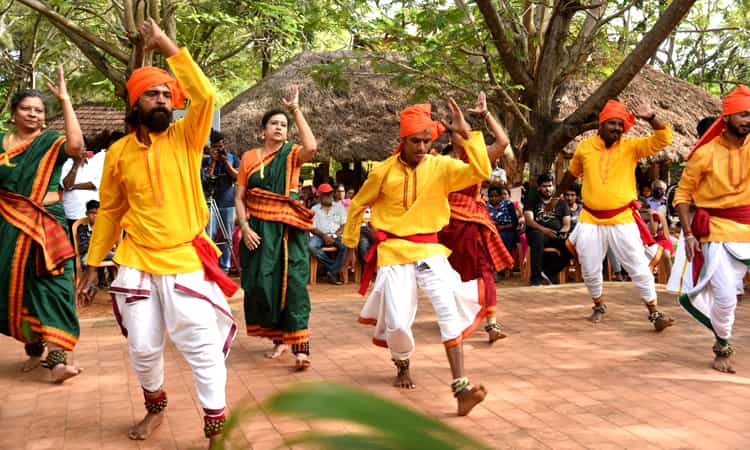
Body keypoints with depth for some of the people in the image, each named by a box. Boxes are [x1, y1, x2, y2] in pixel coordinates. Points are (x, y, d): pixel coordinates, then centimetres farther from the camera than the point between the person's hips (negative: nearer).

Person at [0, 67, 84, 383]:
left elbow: (76, 145, -24)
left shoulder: (51, 141, -2)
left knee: (51, 285, -10)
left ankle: (56, 357, -15)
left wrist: (65, 100, -23)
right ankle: (33, 348, 23)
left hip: (46, 224, -3)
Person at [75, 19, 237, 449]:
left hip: (187, 261, -2)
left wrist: (168, 47, -21)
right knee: (143, 348, 10)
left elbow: (206, 97, -21)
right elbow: (109, 211, 11)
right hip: (137, 263, 2)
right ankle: (155, 406, 38)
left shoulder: (185, 138, -3)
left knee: (203, 346, -3)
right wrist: (93, 264, 12)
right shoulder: (119, 152, 3)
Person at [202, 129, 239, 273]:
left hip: (228, 203, 1)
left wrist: (225, 161, -10)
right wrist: (213, 161, -10)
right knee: (209, 236, -7)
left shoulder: (233, 158, 8)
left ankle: (225, 266, 9)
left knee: (227, 238, 3)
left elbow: (237, 177, -3)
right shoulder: (206, 160, 6)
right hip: (212, 202, -1)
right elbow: (206, 178, -5)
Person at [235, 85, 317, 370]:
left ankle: (300, 347, -11)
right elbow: (239, 197, 6)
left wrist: (295, 109, -16)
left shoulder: (292, 155, 1)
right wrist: (245, 228, -8)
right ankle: (279, 339, 20)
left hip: (288, 229, -2)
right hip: (259, 229, 2)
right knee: (262, 284, 4)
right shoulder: (249, 158, 6)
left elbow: (311, 147, -22)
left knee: (293, 283, -9)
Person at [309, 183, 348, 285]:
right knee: (311, 245, -34)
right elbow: (312, 228, 4)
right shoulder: (314, 209, 13)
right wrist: (324, 235, -14)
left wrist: (334, 235, -11)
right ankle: (335, 266, -22)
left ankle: (332, 272, -22)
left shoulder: (339, 207, 15)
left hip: (336, 235, 0)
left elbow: (344, 225, 6)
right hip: (320, 235, 0)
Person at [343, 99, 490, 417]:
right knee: (397, 323, -6)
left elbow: (480, 172, -20)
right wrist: (349, 243, 18)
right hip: (393, 251, 0)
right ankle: (402, 366, 30)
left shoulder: (441, 167, -3)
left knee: (449, 307, -21)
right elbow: (358, 205, 11)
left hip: (429, 248, 1)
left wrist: (467, 134, -27)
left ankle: (461, 386, -21)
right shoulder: (384, 171, -3)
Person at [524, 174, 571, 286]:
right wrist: (544, 230, -23)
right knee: (537, 236, -39)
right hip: (539, 232, -2)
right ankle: (536, 276, -31)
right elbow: (529, 221, -4)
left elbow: (567, 224, 10)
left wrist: (563, 232, -15)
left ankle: (550, 272, -16)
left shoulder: (562, 203, 21)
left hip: (558, 236, 2)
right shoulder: (532, 202, 13)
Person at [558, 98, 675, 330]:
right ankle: (599, 305, 36)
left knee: (639, 268, 1)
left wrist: (651, 117, -29)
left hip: (622, 220, -2)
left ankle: (654, 312, 12)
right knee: (590, 270, 12)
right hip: (591, 220, 2)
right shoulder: (585, 147, 0)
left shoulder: (631, 146, -5)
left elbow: (664, 139, -15)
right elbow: (571, 173, 17)